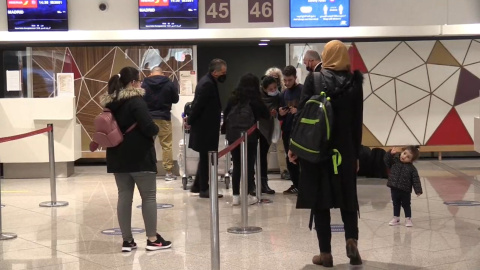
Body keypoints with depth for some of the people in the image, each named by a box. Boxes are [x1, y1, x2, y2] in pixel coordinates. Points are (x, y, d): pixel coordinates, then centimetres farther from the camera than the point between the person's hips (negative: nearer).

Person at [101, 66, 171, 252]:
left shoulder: (110, 102, 8)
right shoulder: (136, 101, -15)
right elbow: (149, 127, -21)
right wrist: (156, 130, -1)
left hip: (118, 156, 7)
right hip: (139, 156, -7)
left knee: (124, 197, 9)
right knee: (149, 196, 3)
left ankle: (127, 240, 10)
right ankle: (152, 239, 7)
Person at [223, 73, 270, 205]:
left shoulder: (233, 98, 7)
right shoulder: (254, 99, -2)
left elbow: (225, 114, 10)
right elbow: (265, 114, 5)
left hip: (233, 135, 3)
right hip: (249, 135, -3)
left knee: (236, 165, 8)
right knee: (249, 165, 4)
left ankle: (236, 196, 8)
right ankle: (248, 195, 6)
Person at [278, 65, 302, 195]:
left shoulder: (303, 90, -5)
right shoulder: (283, 94, 15)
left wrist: (298, 111, -23)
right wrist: (280, 114, -3)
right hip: (287, 131, 6)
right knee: (290, 159, 8)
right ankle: (296, 184, 16)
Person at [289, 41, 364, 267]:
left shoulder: (314, 78, -5)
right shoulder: (354, 82, 1)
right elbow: (357, 122, 4)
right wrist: (356, 154, 11)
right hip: (345, 149, 2)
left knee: (320, 198, 5)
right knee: (347, 197, 15)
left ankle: (325, 253, 5)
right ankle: (351, 239, -6)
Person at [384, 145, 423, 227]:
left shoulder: (412, 168, -10)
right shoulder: (395, 161, -2)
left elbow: (416, 180, -10)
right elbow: (386, 160, -6)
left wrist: (418, 190, -15)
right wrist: (391, 154, -20)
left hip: (405, 191, -3)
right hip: (394, 189, 3)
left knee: (406, 205, 11)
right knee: (396, 204, 17)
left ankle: (408, 219, 23)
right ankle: (396, 218, 29)